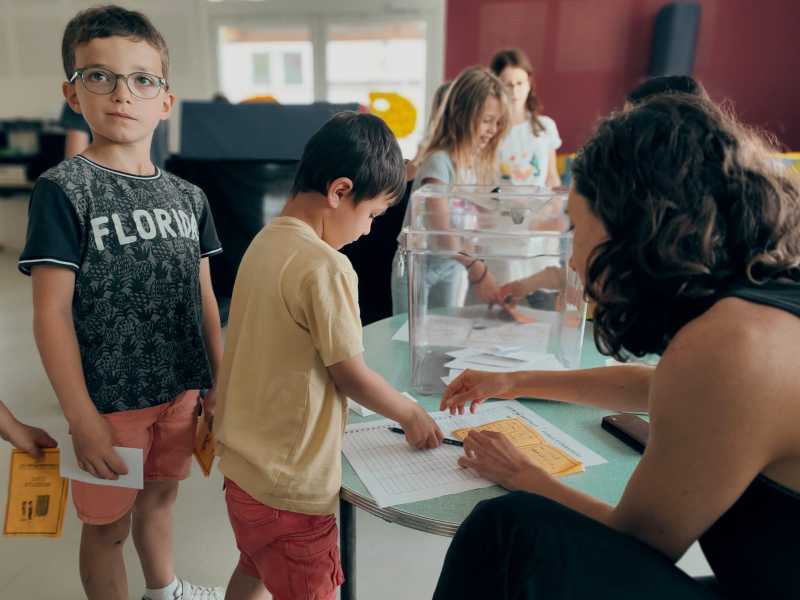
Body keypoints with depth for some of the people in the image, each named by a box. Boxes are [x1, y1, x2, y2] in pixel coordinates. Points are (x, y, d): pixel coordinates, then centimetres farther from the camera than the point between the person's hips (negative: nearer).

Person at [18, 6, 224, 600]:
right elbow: (52, 313, -14)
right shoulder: (63, 189, -12)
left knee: (161, 495, 25)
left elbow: (204, 299, 7)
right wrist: (82, 418, -15)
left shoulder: (187, 196, 3)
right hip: (110, 399, -5)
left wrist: (221, 383, 6)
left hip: (183, 389, 5)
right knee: (109, 523, 13)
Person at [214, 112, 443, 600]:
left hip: (244, 463, 8)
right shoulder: (326, 268, -25)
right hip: (290, 484, -8)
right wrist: (410, 413, -1)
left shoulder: (265, 243, 0)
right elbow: (351, 375, -19)